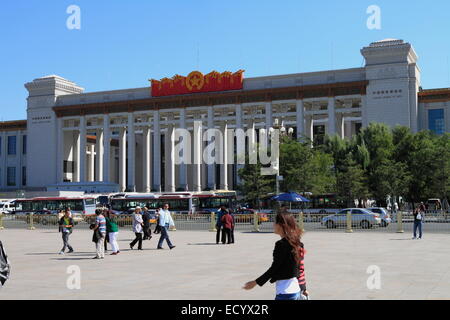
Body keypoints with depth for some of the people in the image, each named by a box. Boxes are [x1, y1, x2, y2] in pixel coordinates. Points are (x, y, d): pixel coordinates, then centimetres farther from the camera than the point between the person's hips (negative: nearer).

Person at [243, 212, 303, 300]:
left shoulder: (281, 244, -16)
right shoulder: (295, 243, 8)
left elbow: (274, 268, -15)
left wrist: (255, 282, -9)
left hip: (285, 293, -9)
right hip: (296, 291, 9)